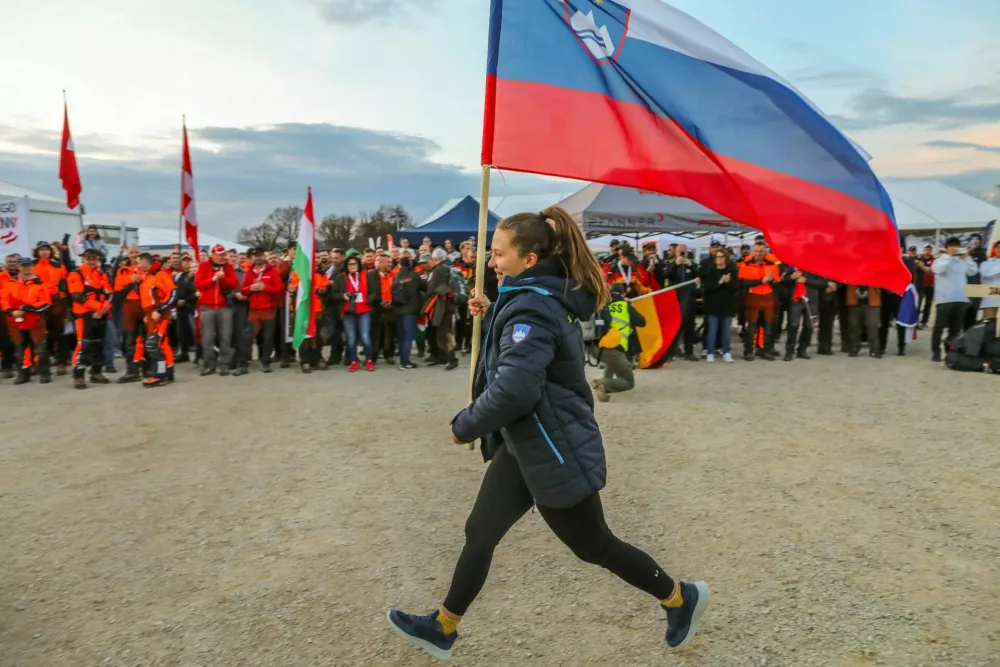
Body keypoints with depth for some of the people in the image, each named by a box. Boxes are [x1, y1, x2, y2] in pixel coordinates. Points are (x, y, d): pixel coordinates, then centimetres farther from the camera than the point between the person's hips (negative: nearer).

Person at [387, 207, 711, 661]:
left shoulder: (530, 308, -25)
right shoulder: (543, 298, 6)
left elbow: (514, 390, -35)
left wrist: (464, 426, -18)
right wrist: (491, 315, 5)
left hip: (555, 450, -10)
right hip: (526, 445, 10)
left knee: (593, 545, 10)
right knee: (480, 533, 15)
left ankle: (681, 599, 33)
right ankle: (443, 628, 31)